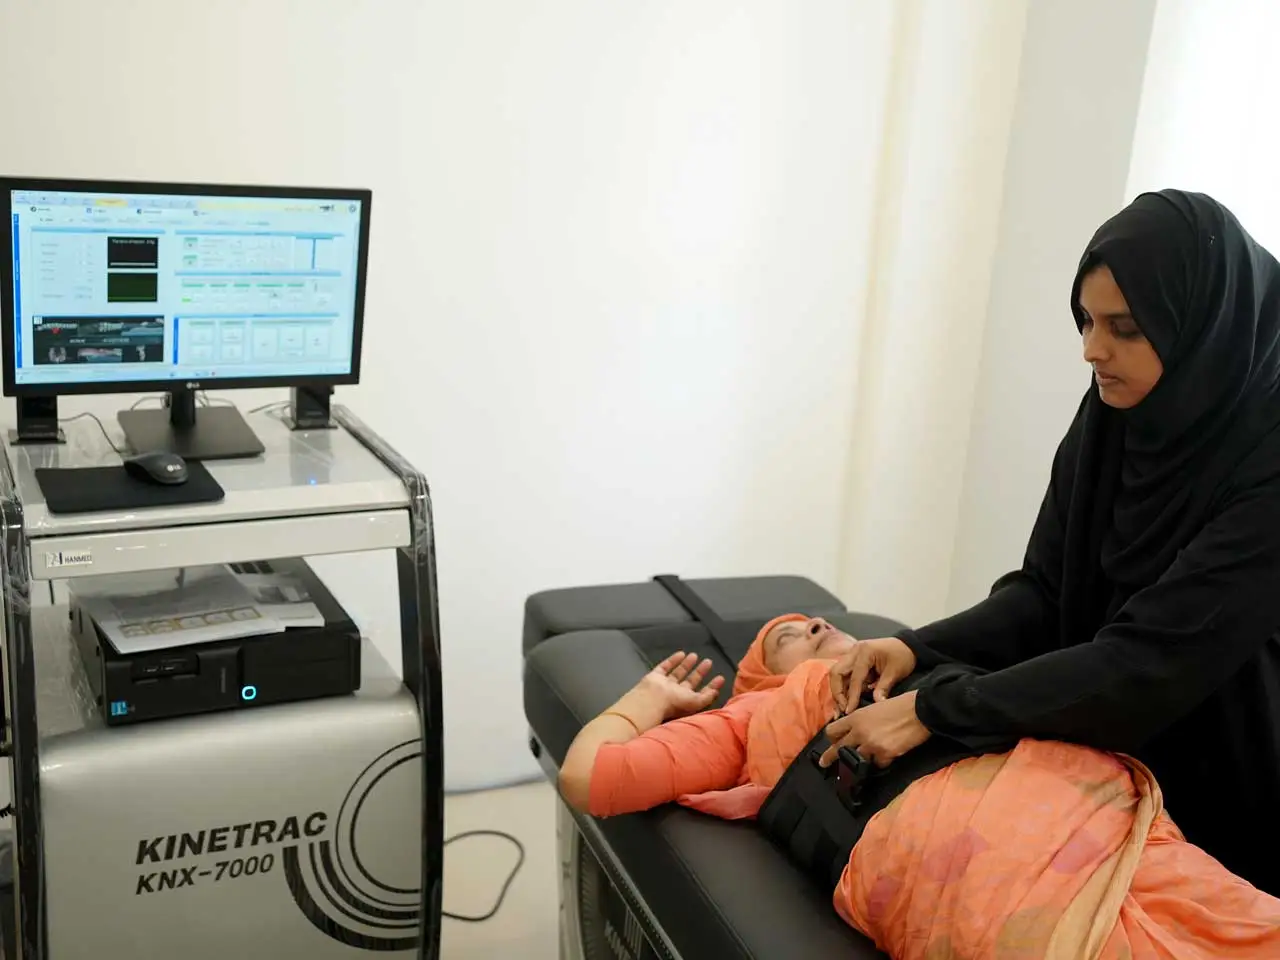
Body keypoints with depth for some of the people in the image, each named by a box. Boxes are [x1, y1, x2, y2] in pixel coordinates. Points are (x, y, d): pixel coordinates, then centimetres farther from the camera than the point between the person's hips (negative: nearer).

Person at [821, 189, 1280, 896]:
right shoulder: (1110, 417, -7)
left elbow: (1152, 659, -30)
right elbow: (1044, 593, -3)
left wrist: (935, 712, -30)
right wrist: (919, 650, -19)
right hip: (1102, 770, 5)